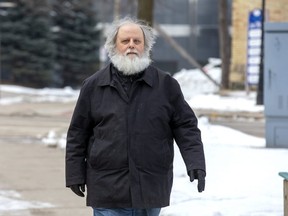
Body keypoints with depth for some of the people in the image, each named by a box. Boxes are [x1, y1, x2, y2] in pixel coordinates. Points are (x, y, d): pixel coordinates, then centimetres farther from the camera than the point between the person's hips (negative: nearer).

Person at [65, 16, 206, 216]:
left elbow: (186, 127, 4)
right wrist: (75, 175, 4)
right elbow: (78, 135, 8)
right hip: (108, 190, -1)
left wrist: (195, 163, -9)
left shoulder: (166, 84, 4)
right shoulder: (93, 86, 4)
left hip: (150, 190, 1)